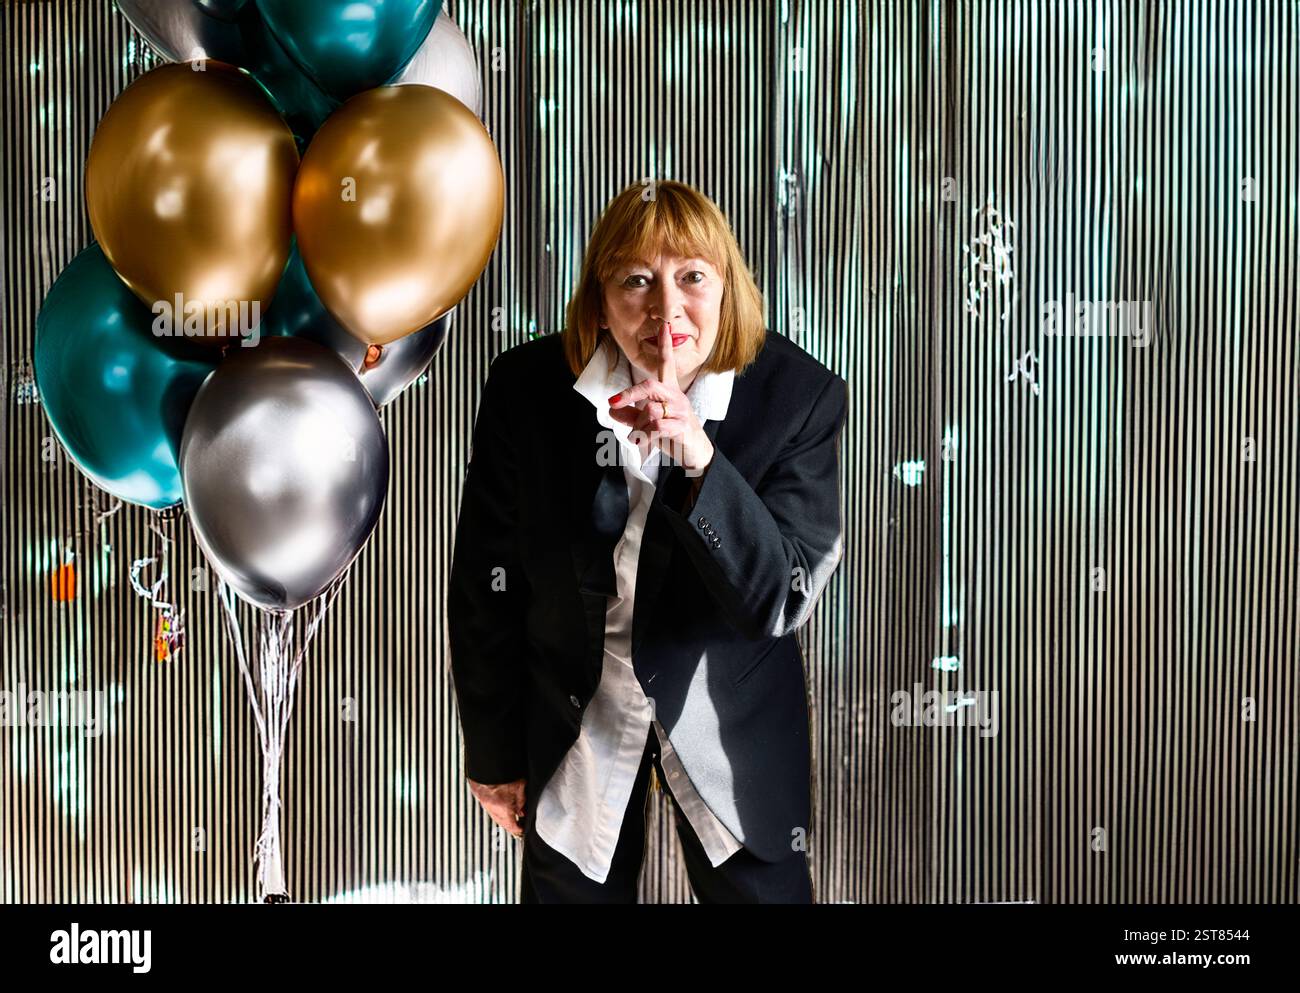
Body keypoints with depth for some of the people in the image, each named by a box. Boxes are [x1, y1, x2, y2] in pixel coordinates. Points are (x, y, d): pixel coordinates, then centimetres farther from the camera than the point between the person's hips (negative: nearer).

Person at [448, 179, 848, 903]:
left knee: (765, 888, 13)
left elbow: (781, 601, -22)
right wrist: (495, 754, 2)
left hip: (734, 726, 0)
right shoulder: (527, 388, -15)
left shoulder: (800, 396, -18)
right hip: (573, 719, 1)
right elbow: (486, 586, -5)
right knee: (573, 889, 16)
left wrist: (699, 463, -36)